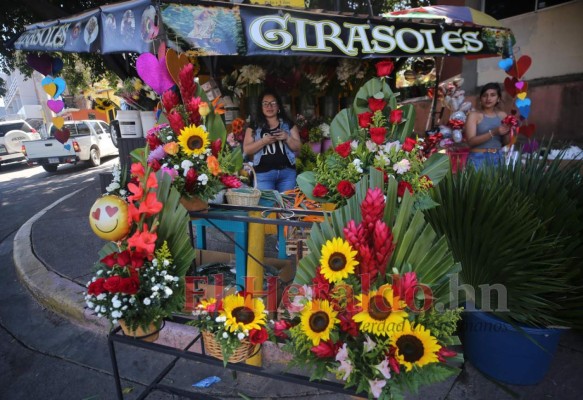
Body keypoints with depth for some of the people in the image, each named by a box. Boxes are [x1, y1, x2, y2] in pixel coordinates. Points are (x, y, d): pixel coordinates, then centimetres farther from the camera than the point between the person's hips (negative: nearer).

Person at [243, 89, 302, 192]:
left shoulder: (288, 124, 9)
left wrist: (287, 138, -13)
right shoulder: (254, 127, 5)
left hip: (287, 172, 2)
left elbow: (298, 147, 6)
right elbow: (246, 150, -1)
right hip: (263, 173, -1)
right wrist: (263, 141, -16)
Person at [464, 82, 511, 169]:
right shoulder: (474, 115, -3)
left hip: (497, 158, 4)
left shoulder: (502, 115, 10)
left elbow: (505, 143, 14)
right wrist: (493, 133, -21)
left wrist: (507, 132, -6)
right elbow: (470, 141, -14)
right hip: (478, 158, -4)